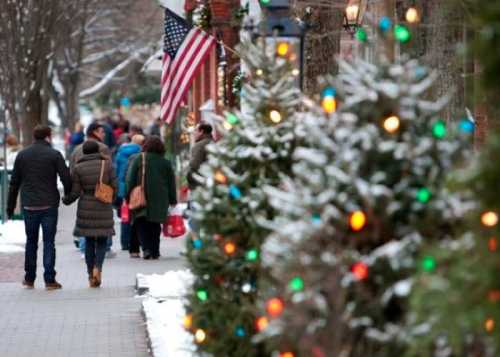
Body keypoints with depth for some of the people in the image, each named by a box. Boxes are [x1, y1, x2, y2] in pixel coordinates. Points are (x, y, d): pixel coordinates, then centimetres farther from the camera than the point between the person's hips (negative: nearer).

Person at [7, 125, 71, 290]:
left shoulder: (22, 155, 7)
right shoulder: (54, 154, -4)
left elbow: (14, 183, 8)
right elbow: (66, 178, -10)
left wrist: (10, 206, 13)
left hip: (29, 206, 3)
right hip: (49, 205, -3)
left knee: (31, 242, 14)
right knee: (49, 242, 1)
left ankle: (29, 279, 18)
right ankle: (49, 280, -2)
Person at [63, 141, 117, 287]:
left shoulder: (78, 168, -2)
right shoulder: (107, 164, -2)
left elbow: (74, 192, -3)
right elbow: (114, 187, -3)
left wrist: (66, 200, 17)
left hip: (86, 209, 1)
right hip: (104, 209, -1)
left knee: (89, 241, 9)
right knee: (102, 240, 9)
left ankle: (91, 275, 8)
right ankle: (98, 267, -14)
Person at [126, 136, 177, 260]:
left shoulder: (138, 159, -2)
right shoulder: (165, 162, 3)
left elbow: (130, 180, -3)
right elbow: (171, 183, 8)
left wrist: (129, 196, 4)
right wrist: (172, 200, 16)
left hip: (142, 198, -2)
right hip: (160, 201, 2)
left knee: (142, 225, 5)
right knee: (155, 226, 13)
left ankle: (146, 248, -12)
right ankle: (155, 252, 13)